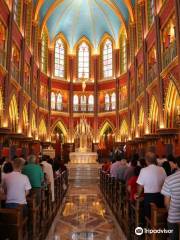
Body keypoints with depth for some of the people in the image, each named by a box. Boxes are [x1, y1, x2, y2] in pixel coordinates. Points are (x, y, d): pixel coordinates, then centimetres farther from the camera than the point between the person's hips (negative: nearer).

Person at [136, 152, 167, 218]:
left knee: (149, 216, 12)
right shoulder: (161, 169, -5)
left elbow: (140, 186, -9)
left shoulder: (144, 170, -15)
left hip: (149, 196, -3)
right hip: (160, 196, 4)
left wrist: (138, 195, 8)